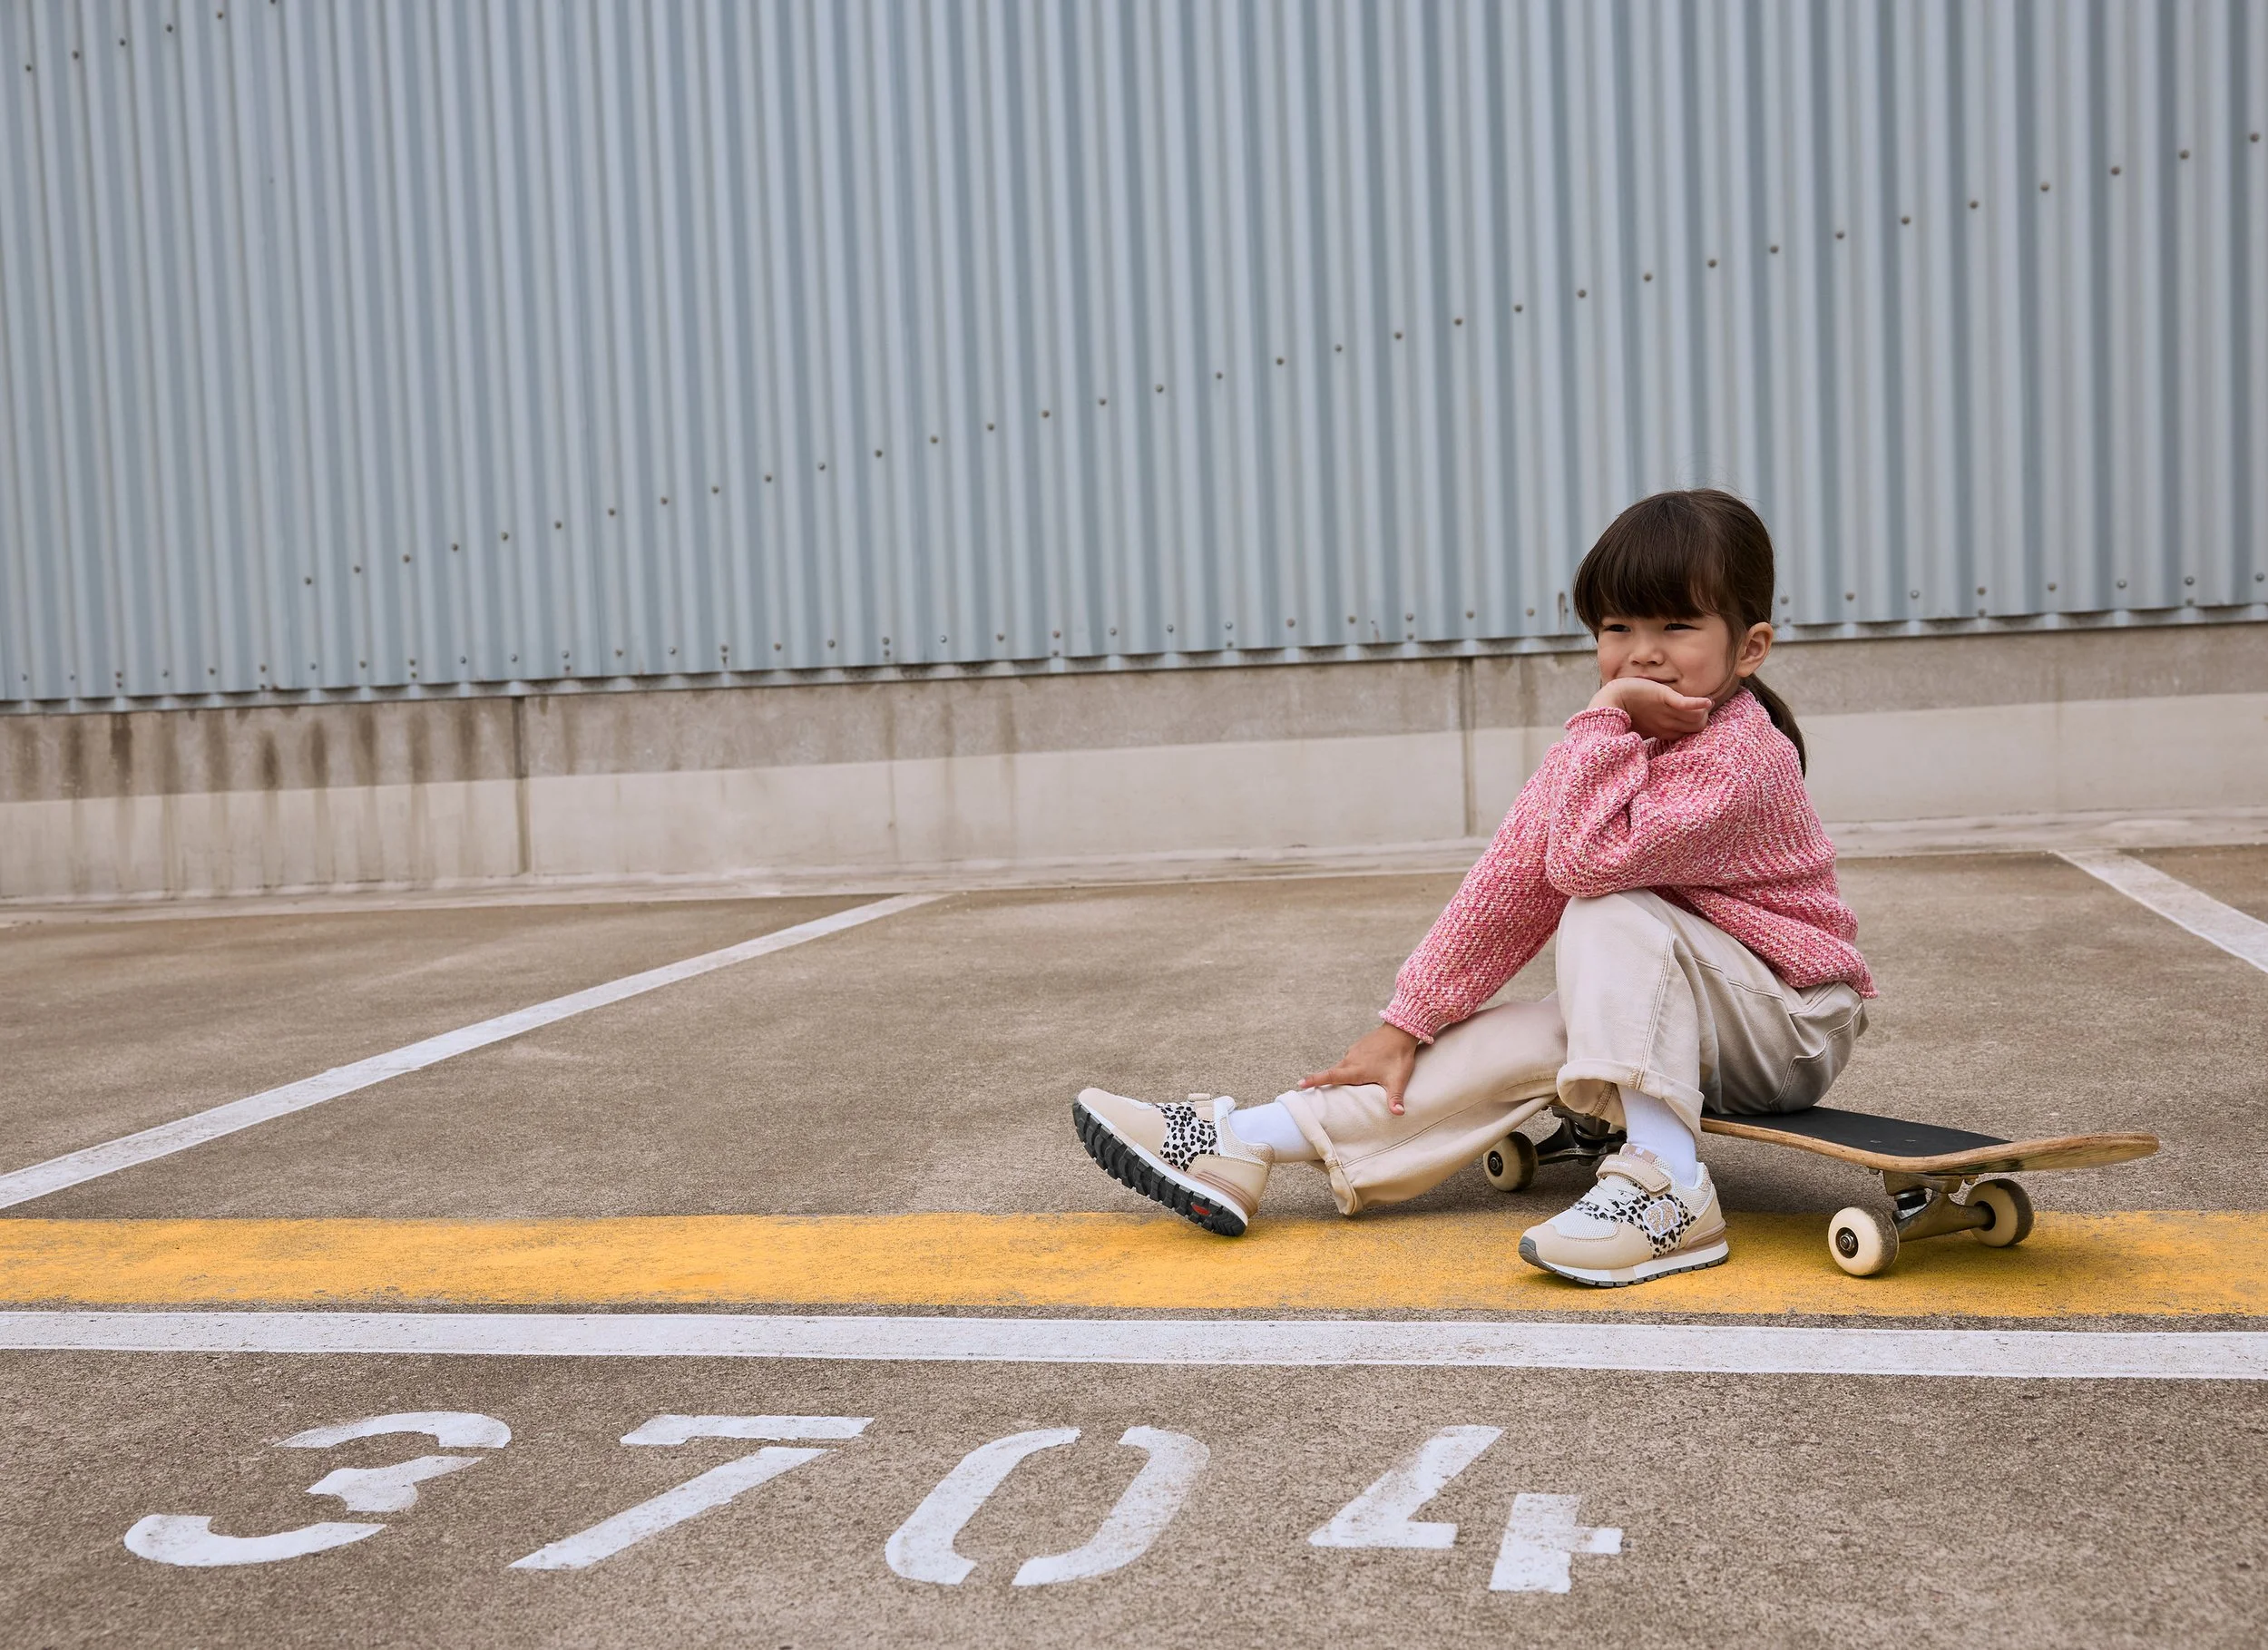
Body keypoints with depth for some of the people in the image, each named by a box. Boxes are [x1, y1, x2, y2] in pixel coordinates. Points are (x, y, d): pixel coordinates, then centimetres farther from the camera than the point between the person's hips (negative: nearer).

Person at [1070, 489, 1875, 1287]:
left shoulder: (1744, 755, -24)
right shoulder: (1610, 741, 1)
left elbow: (1588, 859, -37)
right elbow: (1514, 876, -3)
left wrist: (1605, 715, -31)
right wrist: (1406, 1021, -6)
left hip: (1790, 1025, -7)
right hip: (1659, 1011, 7)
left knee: (1611, 909, -29)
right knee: (1508, 1043, -12)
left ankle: (1665, 1185, -34)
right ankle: (1245, 1143, -13)